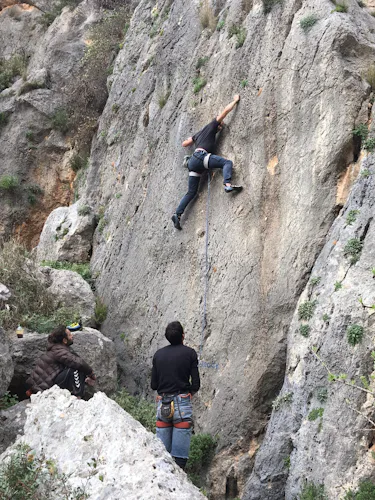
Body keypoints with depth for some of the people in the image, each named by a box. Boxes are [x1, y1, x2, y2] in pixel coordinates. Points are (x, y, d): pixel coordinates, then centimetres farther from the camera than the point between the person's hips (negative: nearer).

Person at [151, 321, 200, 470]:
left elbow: (153, 385, 9)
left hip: (162, 404, 4)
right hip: (182, 403, -3)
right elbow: (196, 384, -4)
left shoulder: (158, 354, 10)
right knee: (179, 457, -2)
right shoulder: (189, 353, 0)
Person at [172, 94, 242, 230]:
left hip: (193, 162, 8)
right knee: (227, 162, -17)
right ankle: (228, 185, -44)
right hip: (201, 156, -8)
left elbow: (184, 144, 37)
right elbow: (226, 110, 13)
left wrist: (194, 139, 53)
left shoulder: (199, 133, 33)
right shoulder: (211, 126, 15)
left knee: (191, 192, 7)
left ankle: (177, 214, -3)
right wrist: (235, 100, 26)